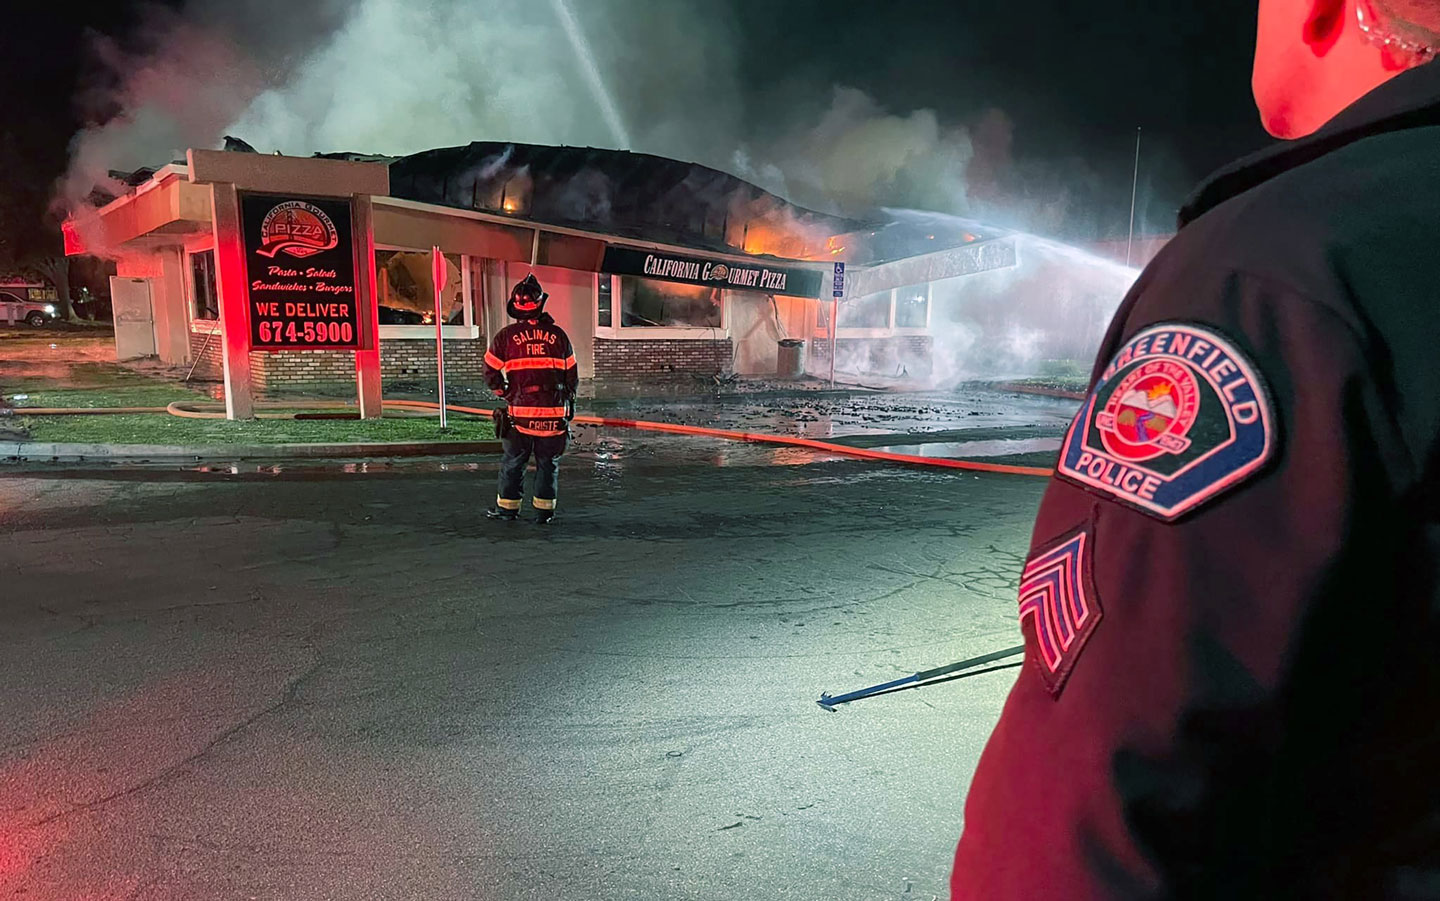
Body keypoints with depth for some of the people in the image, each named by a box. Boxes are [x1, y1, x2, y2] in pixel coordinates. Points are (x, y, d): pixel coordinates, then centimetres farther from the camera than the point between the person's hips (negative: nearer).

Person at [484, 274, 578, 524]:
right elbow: (572, 376, 7)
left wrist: (505, 393, 17)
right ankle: (544, 510, 14)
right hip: (554, 413, 1)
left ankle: (507, 508, 20)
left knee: (513, 461, 12)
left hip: (520, 412, -1)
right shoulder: (558, 335, 1)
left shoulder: (506, 336, -3)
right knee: (548, 462, 11)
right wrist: (565, 399, 20)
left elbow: (491, 373, 2)